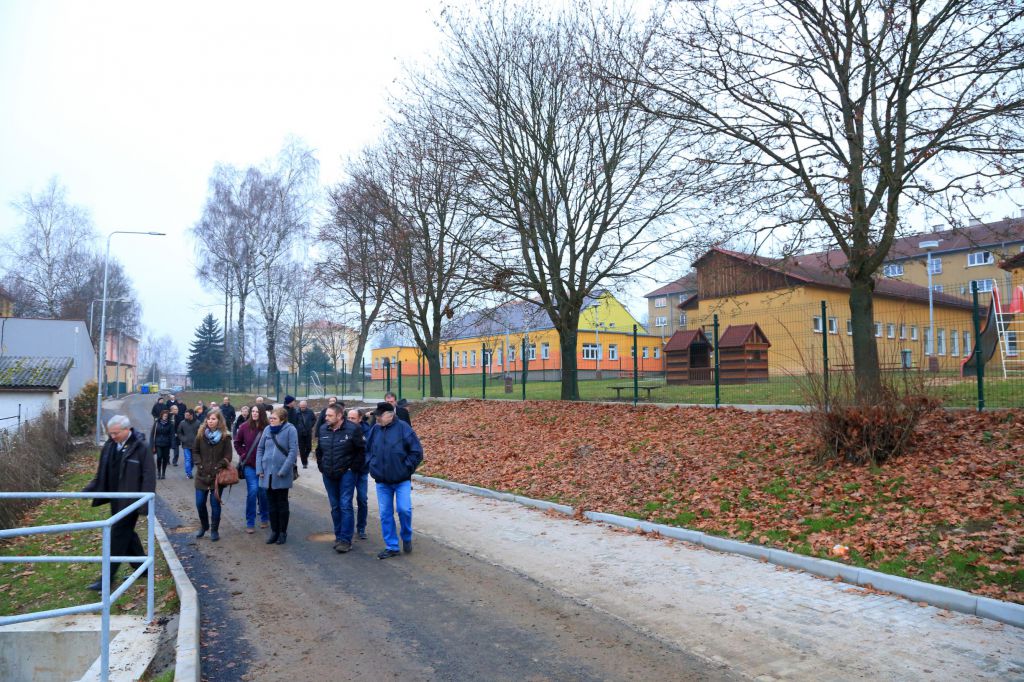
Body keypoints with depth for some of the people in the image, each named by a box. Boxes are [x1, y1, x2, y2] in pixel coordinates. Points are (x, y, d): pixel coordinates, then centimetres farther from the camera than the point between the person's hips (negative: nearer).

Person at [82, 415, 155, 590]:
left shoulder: (140, 447, -16)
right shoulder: (110, 445, 4)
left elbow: (149, 477, -16)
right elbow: (102, 473, 13)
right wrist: (87, 490, 4)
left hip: (130, 500, -7)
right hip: (115, 499, 7)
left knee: (118, 537, -3)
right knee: (126, 535, 16)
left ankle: (108, 579, 4)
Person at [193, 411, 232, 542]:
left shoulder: (225, 437, -6)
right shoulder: (201, 434, 3)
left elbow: (227, 457, -7)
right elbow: (195, 451, 10)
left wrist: (217, 467, -16)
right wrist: (199, 464, -4)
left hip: (217, 476, -3)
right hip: (202, 475, 3)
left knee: (215, 504, 2)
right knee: (200, 503, 7)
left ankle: (214, 530, 15)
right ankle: (204, 526, 31)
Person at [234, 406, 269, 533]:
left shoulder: (267, 428, -10)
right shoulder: (245, 427, -4)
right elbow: (237, 443, 10)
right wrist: (243, 454, 2)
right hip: (249, 465, 0)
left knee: (263, 491, 8)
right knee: (253, 490, -7)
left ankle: (264, 518, 28)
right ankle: (250, 523, 3)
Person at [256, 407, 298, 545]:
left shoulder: (290, 430, -10)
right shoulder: (267, 429, 3)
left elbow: (293, 451, -13)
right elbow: (260, 449, 9)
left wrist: (283, 470, -17)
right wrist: (259, 468, 0)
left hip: (282, 475, -4)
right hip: (267, 473, 4)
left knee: (282, 504, 9)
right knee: (271, 504, 12)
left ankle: (283, 532, 20)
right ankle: (274, 531, 24)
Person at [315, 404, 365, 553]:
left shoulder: (352, 429, -13)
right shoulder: (323, 429, 4)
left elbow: (361, 450, -9)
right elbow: (319, 451, 17)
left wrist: (353, 468, -10)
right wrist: (321, 467, 10)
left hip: (346, 473, -5)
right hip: (329, 475, 5)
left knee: (345, 506, -8)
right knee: (335, 507, 12)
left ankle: (345, 540, -3)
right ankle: (338, 537, 22)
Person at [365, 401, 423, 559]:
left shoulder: (403, 428, -10)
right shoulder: (375, 429, 4)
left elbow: (417, 452, -8)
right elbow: (367, 449, 18)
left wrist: (406, 468, -10)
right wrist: (372, 465, 5)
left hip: (402, 480, -4)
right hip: (382, 481, 4)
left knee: (404, 509, -12)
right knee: (385, 514, 6)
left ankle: (407, 538, 16)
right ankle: (391, 547, 17)